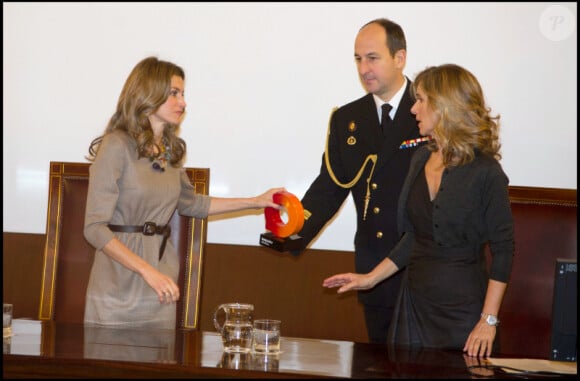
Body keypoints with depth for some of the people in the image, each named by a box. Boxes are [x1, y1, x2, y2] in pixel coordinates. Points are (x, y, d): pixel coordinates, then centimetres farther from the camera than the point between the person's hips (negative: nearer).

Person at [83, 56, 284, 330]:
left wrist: (255, 202, 25)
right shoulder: (117, 146, -13)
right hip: (118, 287, -6)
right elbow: (95, 227, -16)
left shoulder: (171, 149, 9)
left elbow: (189, 203, 27)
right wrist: (148, 270, -23)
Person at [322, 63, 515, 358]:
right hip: (415, 300, 6)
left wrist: (488, 320, -15)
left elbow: (502, 250, -11)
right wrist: (370, 278, 13)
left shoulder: (485, 172, -13)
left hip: (462, 308, -6)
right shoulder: (422, 159, 7)